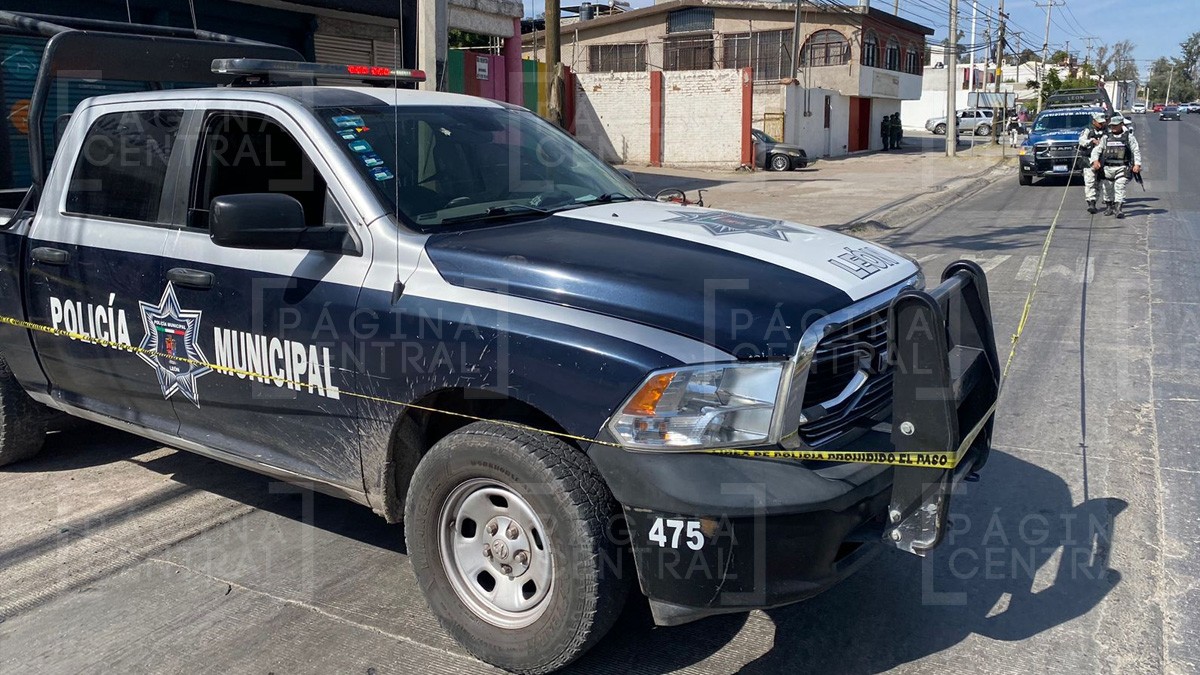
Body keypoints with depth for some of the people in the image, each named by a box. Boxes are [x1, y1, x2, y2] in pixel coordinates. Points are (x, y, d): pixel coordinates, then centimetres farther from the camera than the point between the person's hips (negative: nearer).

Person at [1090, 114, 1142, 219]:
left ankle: (1118, 208, -15)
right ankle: (1110, 207, 25)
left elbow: (1136, 151, 5)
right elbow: (1096, 150, 7)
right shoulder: (1106, 137, 11)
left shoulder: (1128, 136, 6)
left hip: (1122, 168, -3)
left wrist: (1137, 164, -7)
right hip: (1107, 168, 3)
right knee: (1108, 188, 9)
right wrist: (1095, 161, -13)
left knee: (1120, 187, -12)